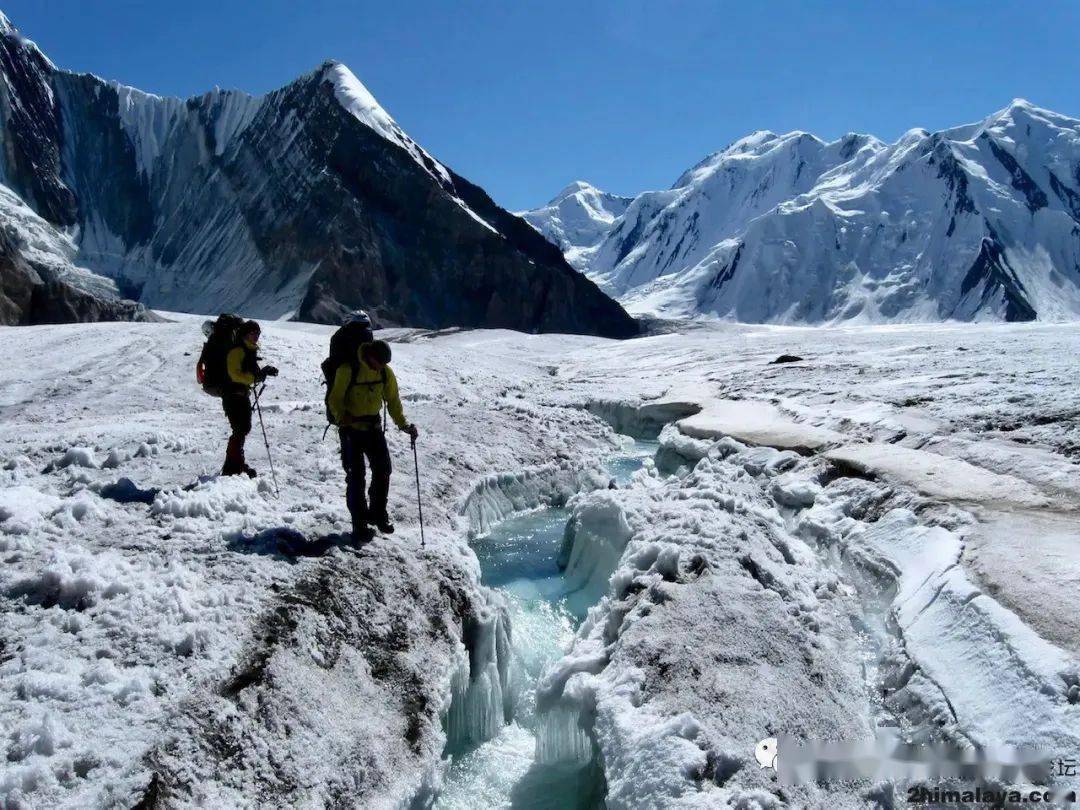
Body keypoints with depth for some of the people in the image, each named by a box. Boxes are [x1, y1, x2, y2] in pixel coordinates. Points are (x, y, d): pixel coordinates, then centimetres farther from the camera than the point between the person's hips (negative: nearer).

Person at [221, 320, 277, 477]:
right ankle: (231, 467, -6)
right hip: (233, 395, -10)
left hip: (243, 394, 10)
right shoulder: (237, 351, -14)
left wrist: (263, 371, 5)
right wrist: (254, 377, -31)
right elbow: (234, 374, -23)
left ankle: (238, 463, 30)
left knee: (244, 428, 17)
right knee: (240, 430, -11)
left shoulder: (250, 350, 15)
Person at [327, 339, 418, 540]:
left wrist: (403, 424, -5)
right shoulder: (348, 370, -18)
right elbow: (335, 399, -14)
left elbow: (393, 400, 5)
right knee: (356, 476, -3)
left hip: (374, 427, 5)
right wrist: (342, 418, -32)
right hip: (351, 428, -5)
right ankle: (359, 522, 7)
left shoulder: (386, 372, -3)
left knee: (383, 470, 5)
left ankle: (378, 513, 23)